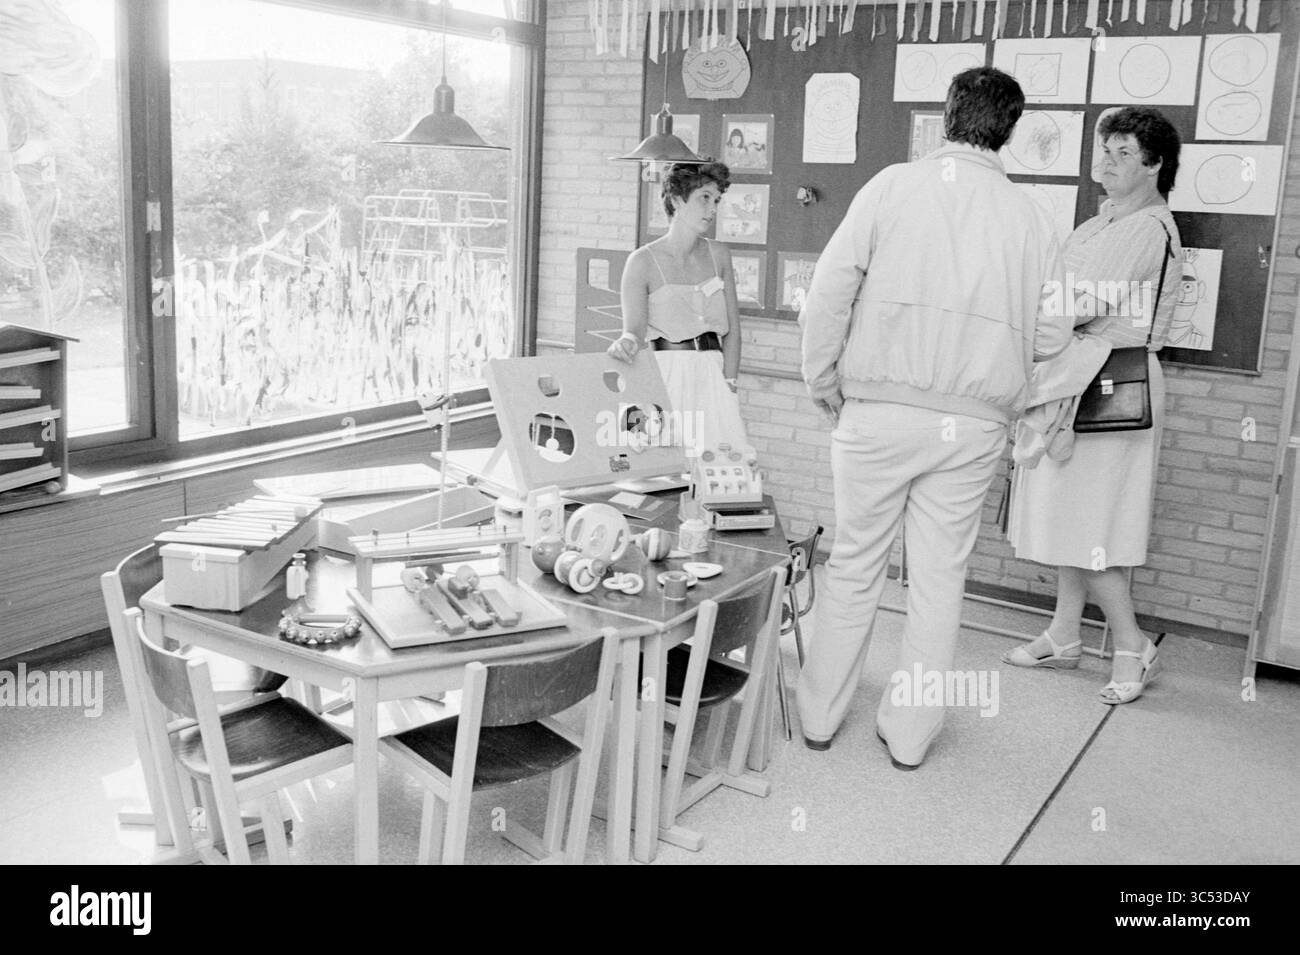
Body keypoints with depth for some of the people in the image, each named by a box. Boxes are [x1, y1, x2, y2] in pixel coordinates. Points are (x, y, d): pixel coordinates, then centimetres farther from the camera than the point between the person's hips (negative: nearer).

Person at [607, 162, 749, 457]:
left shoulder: (719, 255, 10)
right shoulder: (643, 261, -2)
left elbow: (732, 329, 10)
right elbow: (634, 327, -11)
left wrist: (729, 384, 1)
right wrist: (628, 342, -34)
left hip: (713, 375, 4)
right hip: (667, 376, -4)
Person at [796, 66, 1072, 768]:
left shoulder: (892, 186, -2)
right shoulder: (1029, 218, 3)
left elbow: (829, 291, -6)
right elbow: (1051, 336, 7)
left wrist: (824, 383, 5)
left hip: (880, 412, -1)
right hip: (973, 423, 1)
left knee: (854, 566, 11)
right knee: (940, 577, 11)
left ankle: (819, 716, 24)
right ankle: (908, 733, 21)